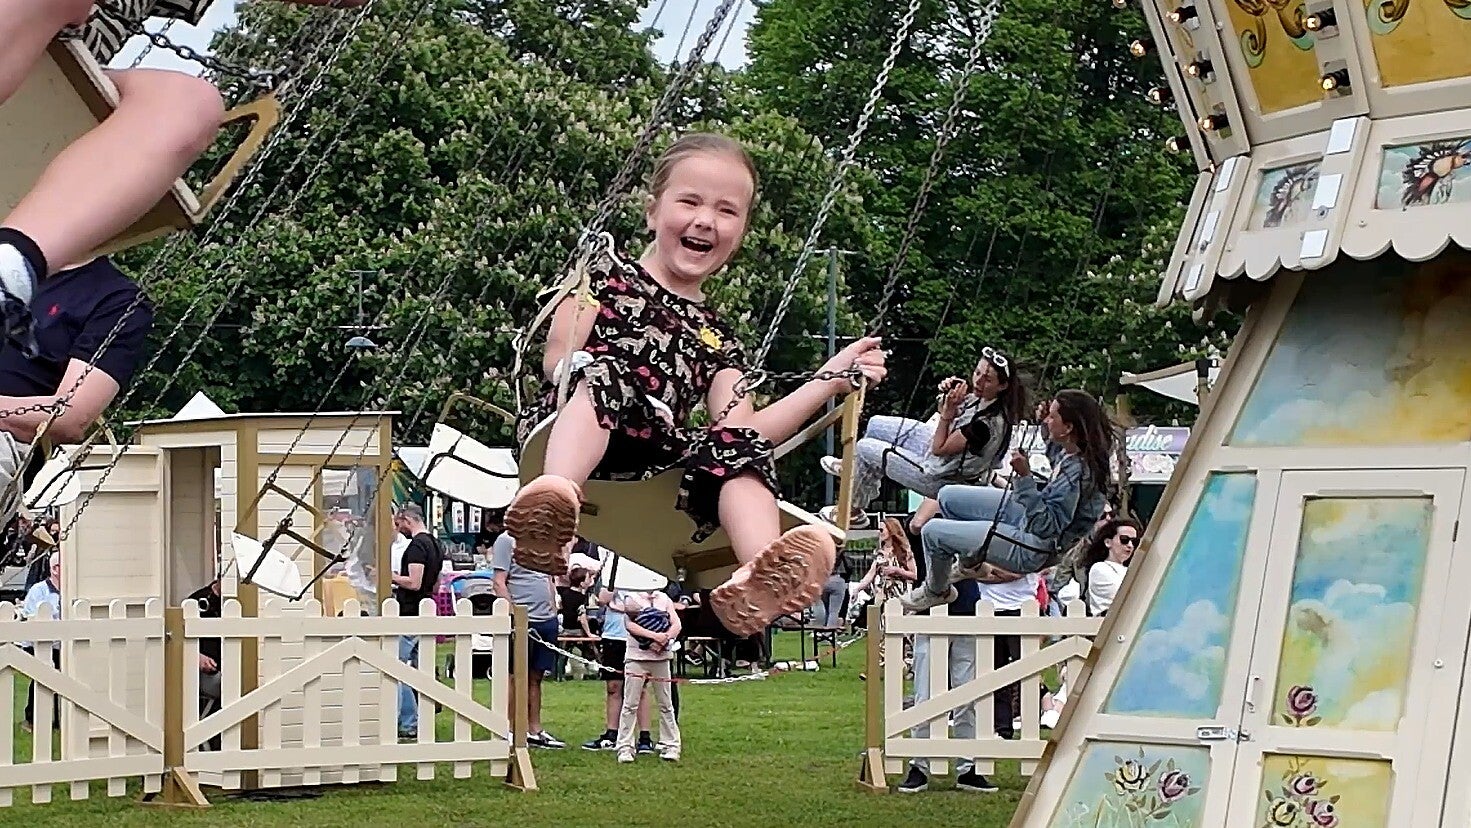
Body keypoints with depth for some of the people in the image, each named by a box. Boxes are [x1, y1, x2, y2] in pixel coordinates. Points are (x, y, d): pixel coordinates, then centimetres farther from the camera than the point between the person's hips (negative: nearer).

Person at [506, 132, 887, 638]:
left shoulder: (714, 338, 27)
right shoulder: (608, 276, 16)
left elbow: (743, 433, 14)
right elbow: (557, 362, 4)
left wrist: (829, 381, 12)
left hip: (651, 471, 3)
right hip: (574, 430, -3)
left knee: (737, 448, -25)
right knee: (606, 372, -33)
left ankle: (760, 579, -57)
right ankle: (557, 497, -64)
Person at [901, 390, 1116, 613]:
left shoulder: (1077, 473, -35)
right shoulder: (1074, 449, -9)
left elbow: (1046, 525, -33)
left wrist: (1025, 477, -38)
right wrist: (1048, 430, 0)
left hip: (1036, 549, -9)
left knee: (932, 532, -2)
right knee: (948, 497, 16)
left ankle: (937, 591, 27)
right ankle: (970, 563, 37)